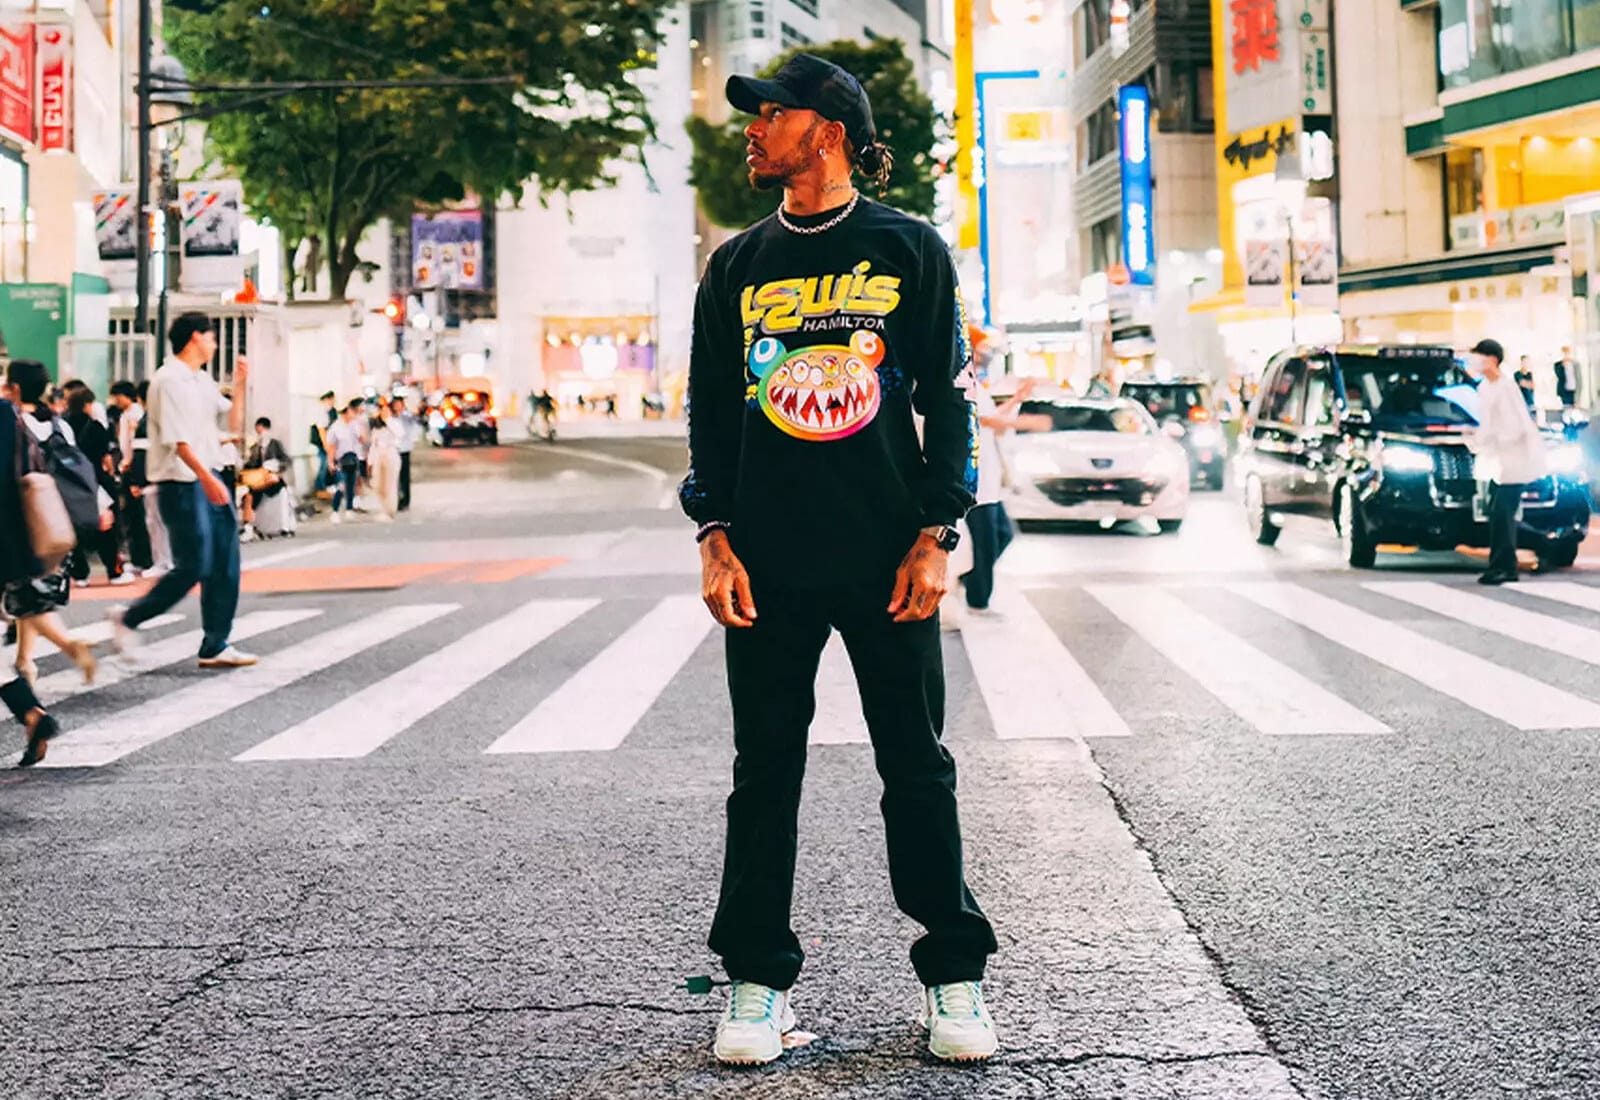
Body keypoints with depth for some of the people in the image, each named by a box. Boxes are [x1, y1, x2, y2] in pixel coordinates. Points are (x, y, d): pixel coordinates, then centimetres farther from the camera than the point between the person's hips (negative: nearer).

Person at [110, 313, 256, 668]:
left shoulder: (204, 381, 15)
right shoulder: (170, 379, -12)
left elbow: (233, 424, 21)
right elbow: (176, 438, -22)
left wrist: (240, 385, 8)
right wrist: (206, 477, -31)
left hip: (210, 479, 9)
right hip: (182, 484, -9)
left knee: (225, 566, 6)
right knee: (193, 567, -8)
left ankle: (215, 646, 11)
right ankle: (129, 619, 10)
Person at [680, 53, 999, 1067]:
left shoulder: (911, 250, 4)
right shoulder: (738, 265, 11)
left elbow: (950, 400, 2)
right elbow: (709, 409, 11)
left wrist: (934, 537, -5)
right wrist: (716, 538, 1)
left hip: (888, 563, -2)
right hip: (768, 566, 2)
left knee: (919, 770, 4)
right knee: (765, 773, 5)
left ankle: (954, 974, 15)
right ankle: (759, 980, 16)